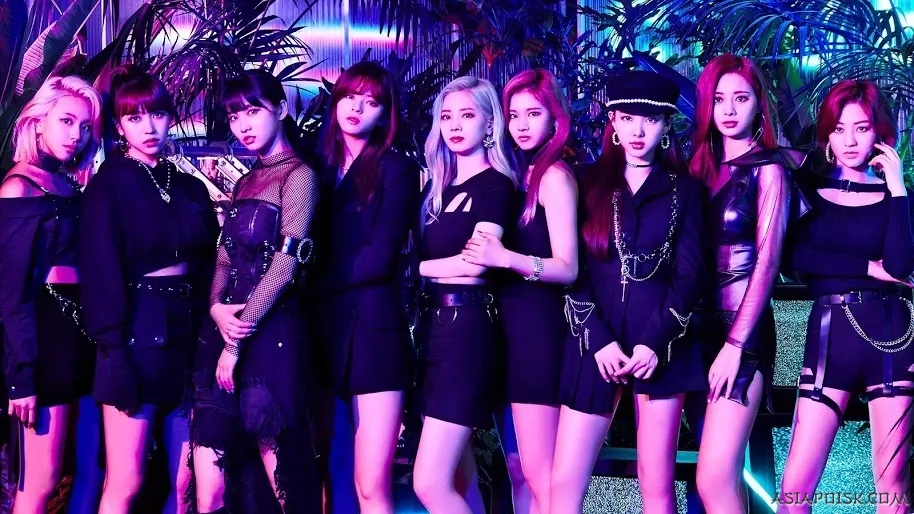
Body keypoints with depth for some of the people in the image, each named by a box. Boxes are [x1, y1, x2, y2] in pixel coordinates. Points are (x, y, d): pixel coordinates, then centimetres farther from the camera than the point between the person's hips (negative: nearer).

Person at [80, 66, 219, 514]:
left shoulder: (190, 186, 14)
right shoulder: (109, 183, -2)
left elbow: (208, 266, 13)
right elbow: (101, 273, -10)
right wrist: (113, 353, -18)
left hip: (188, 336, 5)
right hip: (137, 336, -5)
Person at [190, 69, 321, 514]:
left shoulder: (299, 176, -4)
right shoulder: (245, 183, 19)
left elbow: (286, 263, -12)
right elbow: (224, 261, 16)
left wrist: (237, 340, -12)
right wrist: (217, 308, -6)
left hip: (271, 335, -7)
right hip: (223, 331, 7)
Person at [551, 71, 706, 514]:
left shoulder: (684, 190, 10)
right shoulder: (590, 185, 10)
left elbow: (689, 274, 2)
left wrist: (654, 342, -11)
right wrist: (598, 340, -10)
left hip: (661, 345, -1)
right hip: (595, 341, 1)